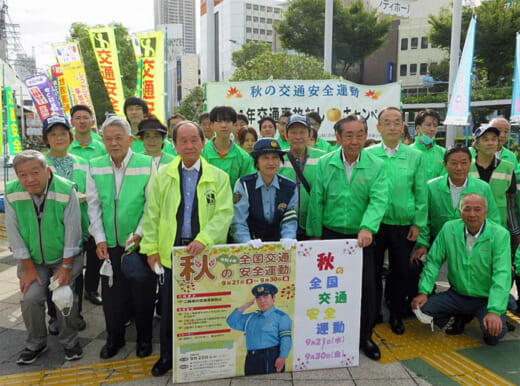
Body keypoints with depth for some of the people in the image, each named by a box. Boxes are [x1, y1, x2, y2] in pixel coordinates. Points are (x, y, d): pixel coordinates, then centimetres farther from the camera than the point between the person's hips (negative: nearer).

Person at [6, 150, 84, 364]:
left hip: (65, 257, -2)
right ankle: (36, 344, 18)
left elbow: (72, 231, -17)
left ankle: (69, 342, 15)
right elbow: (15, 234, -8)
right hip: (32, 259, 3)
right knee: (30, 298, -8)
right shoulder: (12, 193, -14)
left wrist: (66, 267, -14)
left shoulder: (66, 190, -22)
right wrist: (28, 268, -6)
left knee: (65, 296, -11)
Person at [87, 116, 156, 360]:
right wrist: (99, 239, -3)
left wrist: (138, 234, -14)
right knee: (111, 293, 12)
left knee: (143, 292, 8)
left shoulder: (147, 164, -8)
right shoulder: (95, 167, 2)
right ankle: (114, 338, 34)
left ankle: (144, 338, 30)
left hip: (140, 242, -2)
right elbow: (93, 205, 3)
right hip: (109, 244, 3)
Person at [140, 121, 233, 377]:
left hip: (205, 253, -1)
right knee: (169, 308, 10)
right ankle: (167, 355, 28)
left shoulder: (219, 177, 2)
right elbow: (151, 214, 5)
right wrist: (151, 248, 0)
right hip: (170, 252, 1)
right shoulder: (162, 175, 6)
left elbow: (224, 213, -6)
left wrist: (204, 239, -19)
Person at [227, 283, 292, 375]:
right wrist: (244, 307, 11)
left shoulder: (281, 316, 0)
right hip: (251, 360, 6)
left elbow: (286, 339, -9)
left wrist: (282, 357, -21)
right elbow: (231, 322, 19)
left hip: (271, 358, -6)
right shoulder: (250, 318, 19)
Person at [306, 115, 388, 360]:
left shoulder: (376, 166, -3)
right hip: (330, 234, 1)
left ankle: (365, 336, 23)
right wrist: (315, 234, 0)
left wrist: (367, 227, -31)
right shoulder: (325, 163, -1)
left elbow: (378, 200, -15)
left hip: (361, 237, 0)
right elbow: (316, 201, 0)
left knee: (367, 285, 1)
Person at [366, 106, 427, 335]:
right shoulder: (367, 155, -1)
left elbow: (421, 194, 5)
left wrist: (418, 223, 0)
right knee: (372, 271, 7)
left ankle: (396, 315, 31)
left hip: (404, 225, 1)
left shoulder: (415, 156, 3)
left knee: (401, 272, 11)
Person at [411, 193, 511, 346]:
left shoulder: (500, 234, -15)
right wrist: (423, 292, -13)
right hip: (457, 295, 3)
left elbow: (501, 274, -23)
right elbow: (434, 261, -3)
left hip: (486, 299, -3)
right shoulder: (449, 229, -7)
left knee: (495, 331, -29)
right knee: (421, 308, -15)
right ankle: (461, 316, 15)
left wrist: (495, 311, -32)